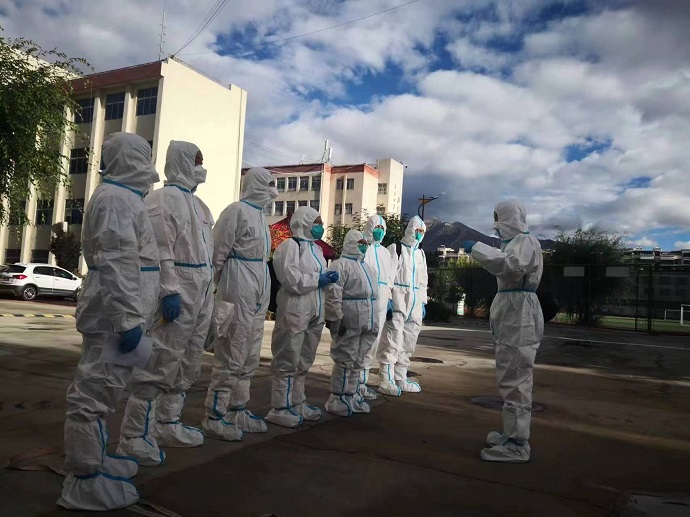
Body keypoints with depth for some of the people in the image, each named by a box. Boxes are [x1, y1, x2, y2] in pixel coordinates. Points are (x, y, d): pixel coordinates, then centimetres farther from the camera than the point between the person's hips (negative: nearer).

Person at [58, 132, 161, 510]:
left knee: (99, 389, 18)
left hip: (117, 313, 11)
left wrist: (133, 315, 27)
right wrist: (128, 319, -26)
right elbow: (117, 264, -23)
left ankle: (94, 460, 32)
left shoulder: (125, 195, 18)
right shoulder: (115, 197, -15)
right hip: (113, 315, -11)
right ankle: (85, 482, 6)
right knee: (95, 391, -3)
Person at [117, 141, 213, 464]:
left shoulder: (192, 200, 19)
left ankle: (167, 425, 29)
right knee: (159, 364, -6)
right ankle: (134, 437, 5)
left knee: (185, 366, 16)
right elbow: (159, 249, -20)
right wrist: (169, 292, -25)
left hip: (197, 298, 10)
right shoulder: (165, 198, -11)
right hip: (176, 297, -10)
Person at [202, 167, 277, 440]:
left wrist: (261, 294, 12)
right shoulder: (236, 210, -10)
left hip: (258, 295, 9)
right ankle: (215, 417, 8)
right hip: (238, 293, -9)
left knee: (250, 358, 14)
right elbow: (219, 253, -11)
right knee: (230, 357, -4)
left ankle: (237, 410, 26)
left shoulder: (259, 213, 16)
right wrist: (223, 287, -7)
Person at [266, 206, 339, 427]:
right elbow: (290, 279, -22)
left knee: (304, 362, 15)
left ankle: (297, 403, 25)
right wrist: (318, 279, -14)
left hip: (314, 313, 9)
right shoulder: (288, 246, -11)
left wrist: (328, 277, 5)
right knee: (287, 362, -4)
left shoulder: (316, 249, 17)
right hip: (294, 312, -9)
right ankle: (280, 408, 4)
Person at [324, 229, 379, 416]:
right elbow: (332, 295, -16)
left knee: (358, 362, 14)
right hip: (349, 324, -8)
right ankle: (337, 400, 6)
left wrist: (374, 322, 21)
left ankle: (351, 395, 24)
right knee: (345, 361, -3)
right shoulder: (340, 265, -7)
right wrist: (336, 319, -21)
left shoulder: (365, 267, 22)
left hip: (366, 325, 9)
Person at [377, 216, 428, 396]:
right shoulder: (395, 249, -1)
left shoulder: (421, 253, 19)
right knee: (392, 340, -11)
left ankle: (400, 379, 18)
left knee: (408, 342, 9)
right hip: (397, 298, -7)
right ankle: (386, 381, -9)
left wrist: (423, 302, 16)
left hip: (415, 301, 7)